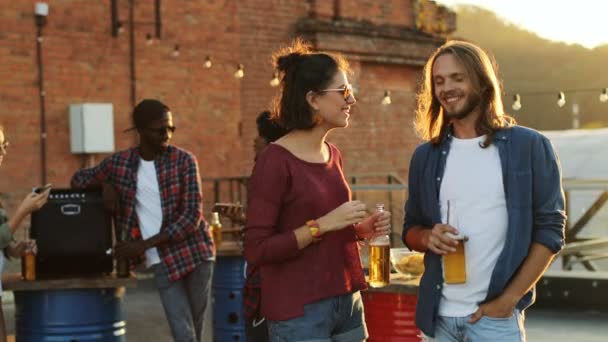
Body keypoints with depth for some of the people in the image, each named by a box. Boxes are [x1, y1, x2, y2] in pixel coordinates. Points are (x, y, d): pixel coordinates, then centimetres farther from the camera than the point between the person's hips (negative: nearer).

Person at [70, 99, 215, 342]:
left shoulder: (184, 160, -4)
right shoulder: (119, 163, 1)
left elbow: (192, 215, -10)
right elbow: (80, 180, 18)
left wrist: (144, 245, -14)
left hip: (195, 252, 0)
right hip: (162, 261, 0)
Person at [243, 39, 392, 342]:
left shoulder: (333, 155, 10)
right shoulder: (275, 160, -13)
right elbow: (256, 250, -16)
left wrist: (362, 228, 3)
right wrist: (322, 225, -21)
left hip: (347, 302, 7)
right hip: (298, 311, -7)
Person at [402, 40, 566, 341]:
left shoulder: (529, 147, -3)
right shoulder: (426, 156, 7)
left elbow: (549, 231, -4)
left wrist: (509, 299, -11)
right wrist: (428, 237, -9)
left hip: (495, 315, -3)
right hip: (438, 315, 4)